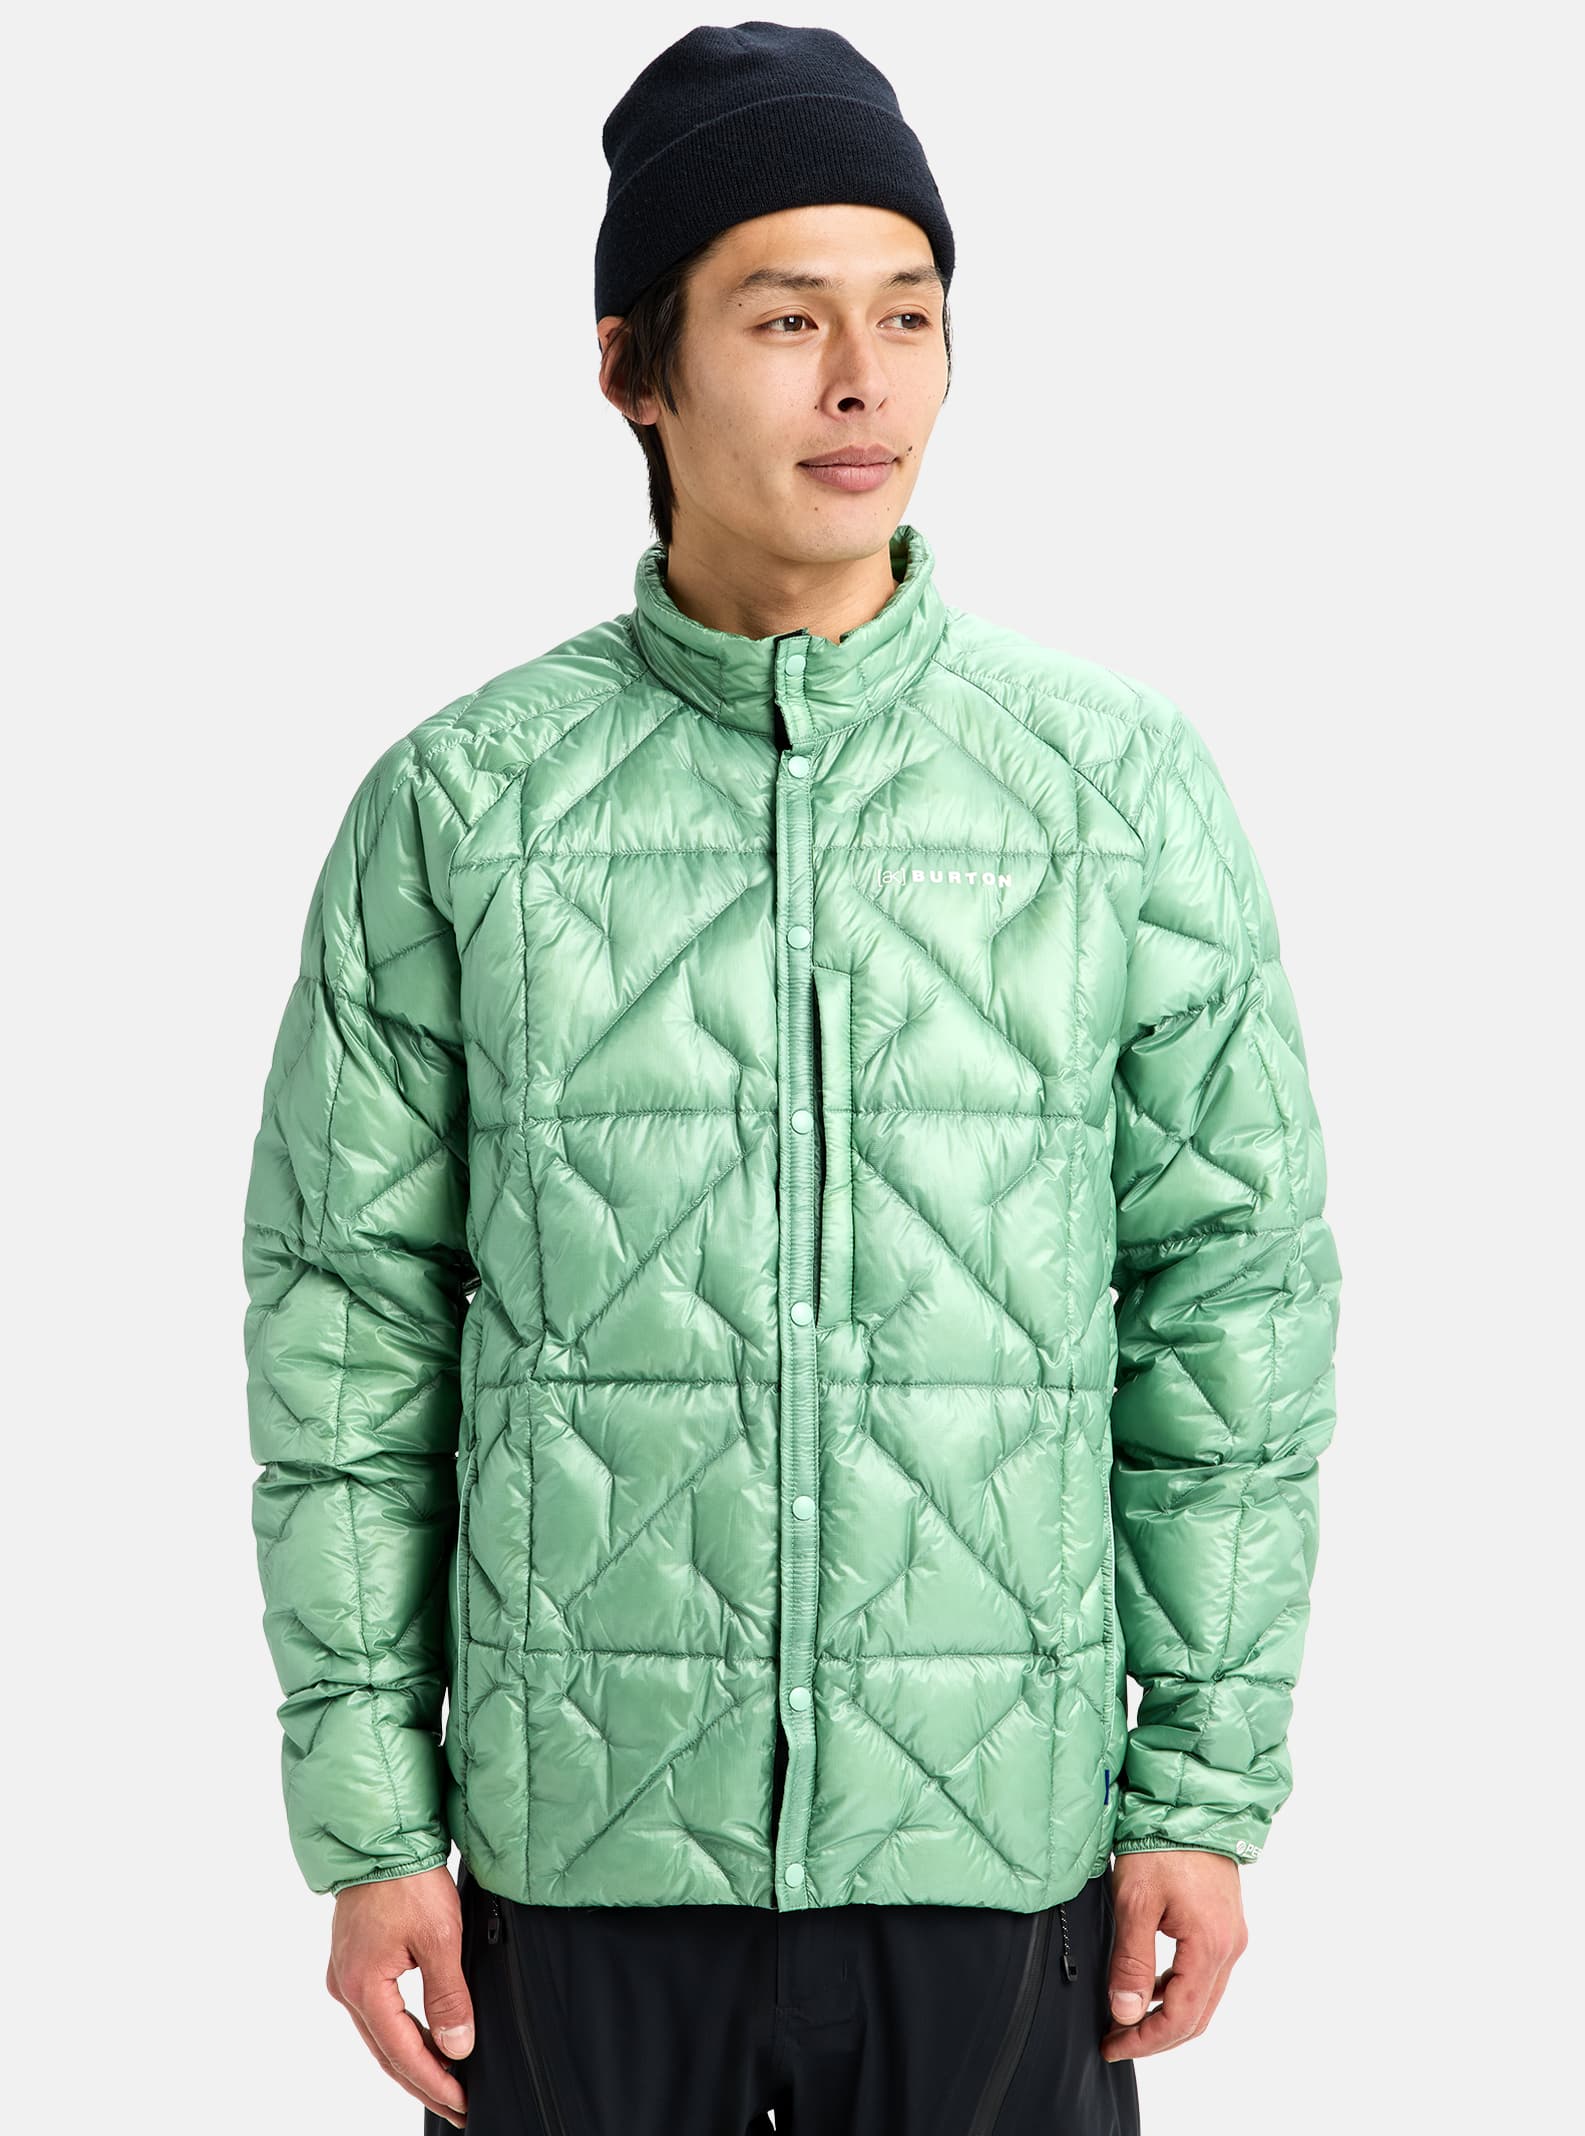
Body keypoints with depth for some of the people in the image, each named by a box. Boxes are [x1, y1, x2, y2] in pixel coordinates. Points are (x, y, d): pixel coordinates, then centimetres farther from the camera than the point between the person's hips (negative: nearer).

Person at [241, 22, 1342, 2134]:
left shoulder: (1123, 778, 0)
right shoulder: (461, 802, -1)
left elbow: (1234, 1296, 2)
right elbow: (347, 1314, 2)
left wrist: (1211, 1792, 0)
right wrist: (365, 1820, -1)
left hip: (996, 1848, 0)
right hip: (581, 1852, 0)